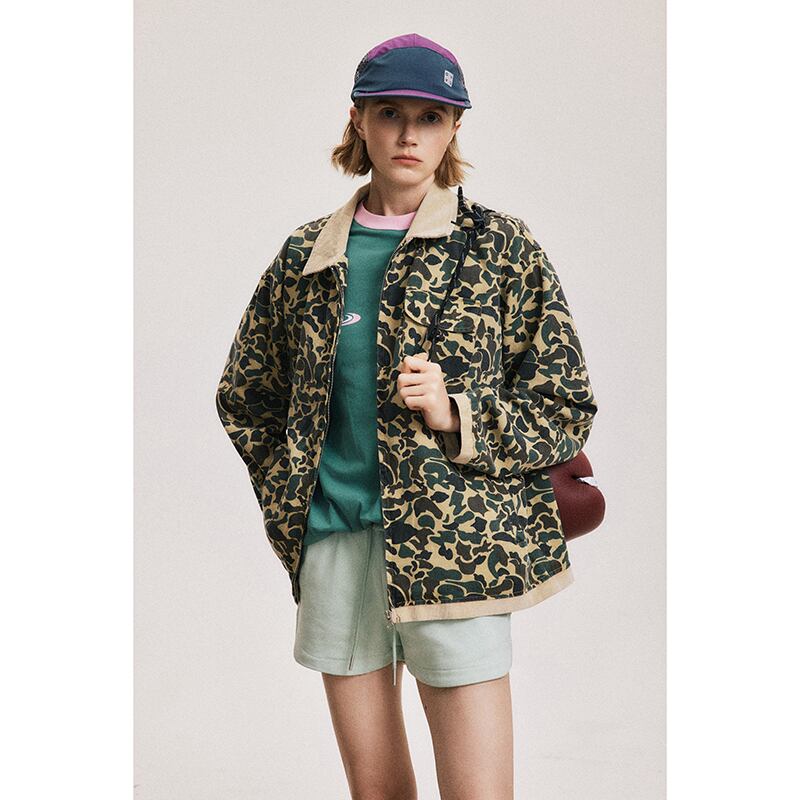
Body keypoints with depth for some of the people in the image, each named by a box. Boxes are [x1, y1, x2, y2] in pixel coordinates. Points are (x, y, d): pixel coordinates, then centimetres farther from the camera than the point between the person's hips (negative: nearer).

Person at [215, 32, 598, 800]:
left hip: (453, 547, -3)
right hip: (334, 541, 3)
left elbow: (567, 411, 0)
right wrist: (291, 493, 11)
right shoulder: (308, 255, 8)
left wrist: (458, 416, -15)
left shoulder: (498, 246, 0)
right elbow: (243, 396, 21)